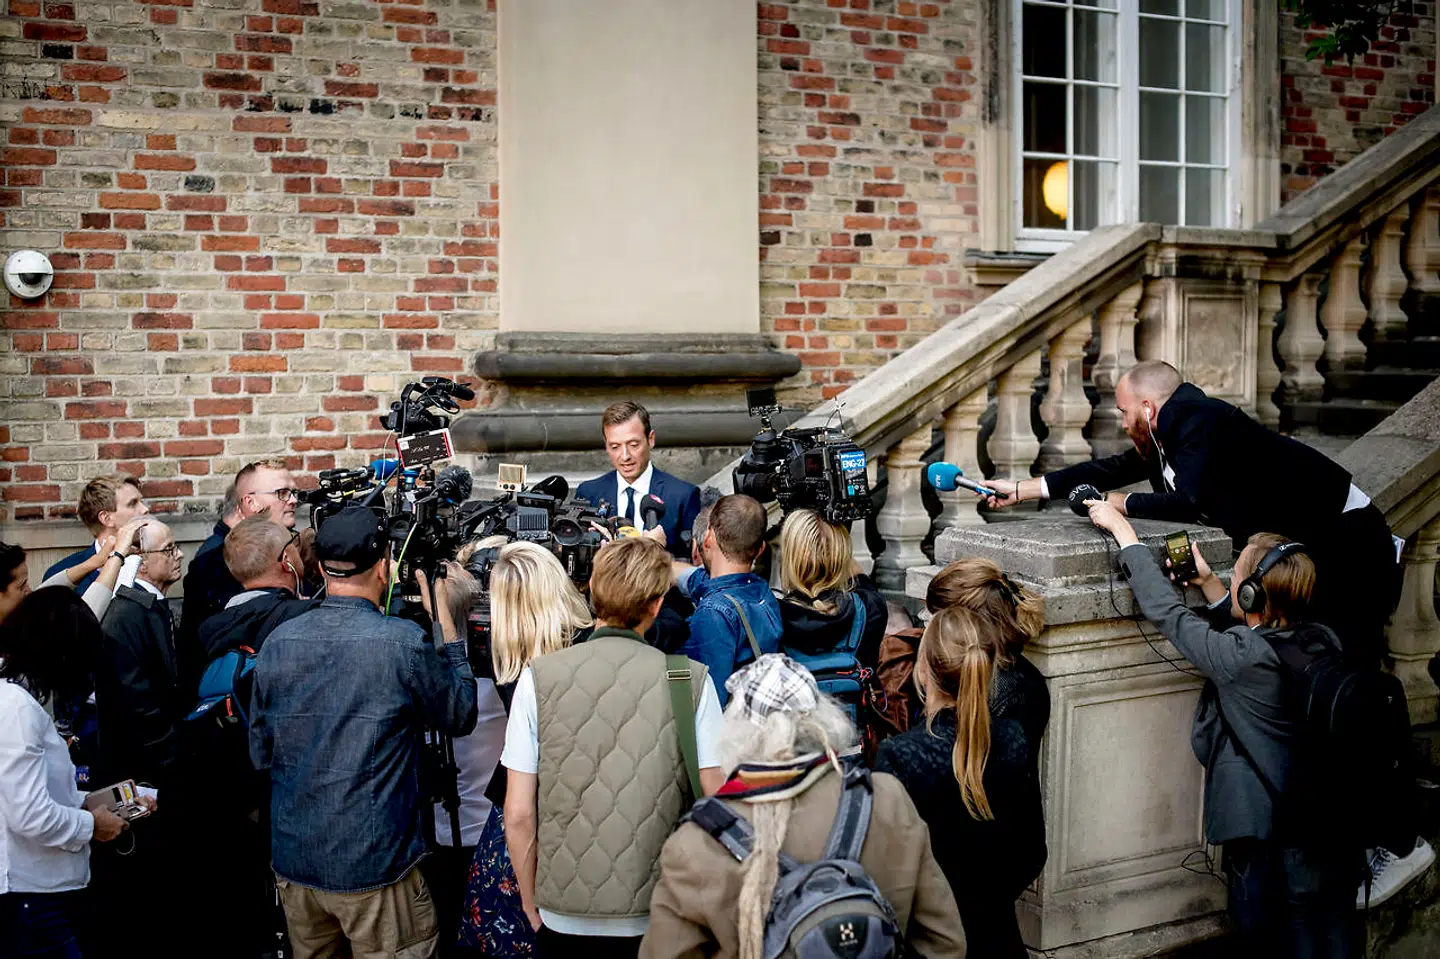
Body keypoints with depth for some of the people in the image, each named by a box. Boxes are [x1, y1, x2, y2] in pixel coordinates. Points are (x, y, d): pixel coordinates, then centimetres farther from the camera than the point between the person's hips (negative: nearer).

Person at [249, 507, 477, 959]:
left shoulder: (277, 642, -2)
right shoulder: (403, 642, -18)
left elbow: (260, 752, 8)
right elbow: (461, 716, -2)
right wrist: (445, 621, 2)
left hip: (293, 859, 5)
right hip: (375, 864, -5)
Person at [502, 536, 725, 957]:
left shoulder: (538, 677, -9)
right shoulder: (691, 680, -9)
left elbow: (518, 815, -7)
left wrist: (532, 907, 7)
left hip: (564, 919, 0)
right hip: (663, 918, 0)